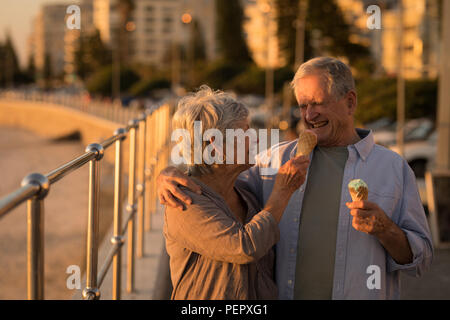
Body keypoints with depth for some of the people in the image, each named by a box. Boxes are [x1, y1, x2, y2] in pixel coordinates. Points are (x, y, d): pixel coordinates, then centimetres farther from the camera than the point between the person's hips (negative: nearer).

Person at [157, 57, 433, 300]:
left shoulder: (394, 168, 3)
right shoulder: (280, 159, 8)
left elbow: (419, 259, 3)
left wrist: (384, 229, -16)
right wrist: (171, 175, -7)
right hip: (284, 293, 2)